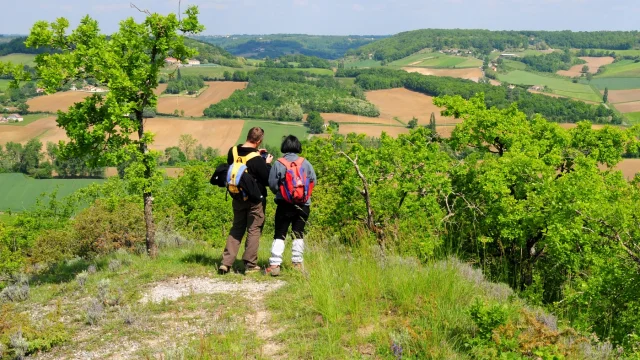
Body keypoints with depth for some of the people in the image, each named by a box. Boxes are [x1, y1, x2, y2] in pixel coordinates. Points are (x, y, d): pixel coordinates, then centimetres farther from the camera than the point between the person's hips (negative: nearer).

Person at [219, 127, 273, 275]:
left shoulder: (233, 151, -3)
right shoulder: (257, 159, -21)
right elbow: (268, 179, -14)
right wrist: (267, 163, -1)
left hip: (238, 198, 6)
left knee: (236, 229, 15)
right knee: (254, 230, 6)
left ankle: (226, 262, 8)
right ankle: (250, 264, 9)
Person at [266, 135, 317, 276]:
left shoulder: (278, 164, -6)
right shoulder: (305, 163, -1)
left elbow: (272, 184, -4)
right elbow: (313, 181, 2)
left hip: (284, 204, -2)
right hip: (303, 205, 2)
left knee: (279, 235, 2)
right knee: (299, 234, 12)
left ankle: (274, 265, -5)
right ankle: (297, 263, 14)